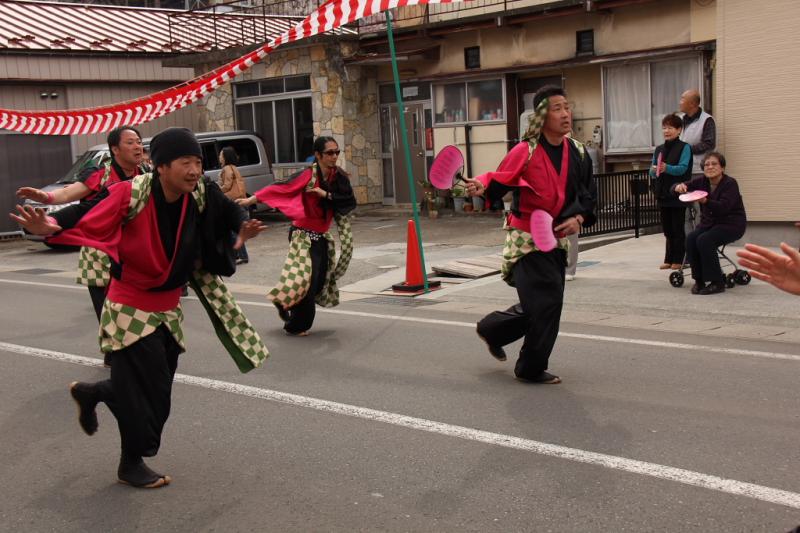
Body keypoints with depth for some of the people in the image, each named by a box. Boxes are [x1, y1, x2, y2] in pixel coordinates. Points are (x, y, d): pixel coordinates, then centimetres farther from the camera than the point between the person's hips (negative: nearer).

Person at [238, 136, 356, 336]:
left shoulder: (339, 177, 1)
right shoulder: (309, 175, -15)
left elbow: (349, 202, -7)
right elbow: (280, 188, -18)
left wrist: (326, 194, -18)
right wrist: (253, 199, -23)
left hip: (321, 237, 6)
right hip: (303, 235, -6)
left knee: (319, 280, 5)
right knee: (306, 278, -11)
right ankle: (296, 325, 7)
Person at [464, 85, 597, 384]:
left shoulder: (577, 153, 4)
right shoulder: (526, 151, -13)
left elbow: (588, 194, 10)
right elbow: (499, 179, -15)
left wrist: (579, 217, -9)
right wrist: (481, 185, -37)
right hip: (527, 238, -6)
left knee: (539, 307, 11)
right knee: (546, 302, -10)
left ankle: (492, 330, 36)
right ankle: (532, 369, 8)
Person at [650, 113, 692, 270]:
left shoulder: (684, 148, -5)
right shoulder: (659, 149, 13)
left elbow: (682, 168, -17)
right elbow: (652, 172, 10)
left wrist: (667, 168, -34)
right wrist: (654, 171, -14)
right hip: (663, 194, 6)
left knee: (677, 228, 0)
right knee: (667, 229, 11)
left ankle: (678, 260, 6)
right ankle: (669, 259, 19)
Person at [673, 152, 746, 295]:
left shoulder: (730, 183, -15)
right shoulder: (702, 182, 1)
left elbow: (723, 207, -29)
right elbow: (675, 187, -2)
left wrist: (705, 201, -46)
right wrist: (678, 187, -27)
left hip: (731, 224, -6)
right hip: (709, 223, 6)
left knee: (704, 241, -30)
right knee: (690, 240, -22)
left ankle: (717, 283, -18)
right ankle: (699, 280, -9)